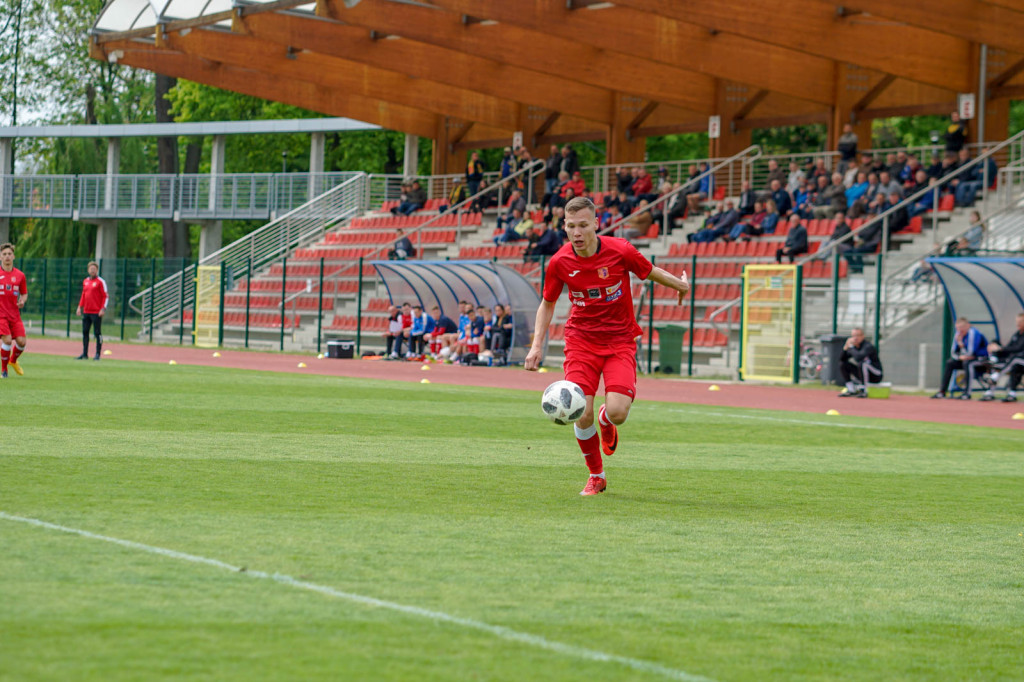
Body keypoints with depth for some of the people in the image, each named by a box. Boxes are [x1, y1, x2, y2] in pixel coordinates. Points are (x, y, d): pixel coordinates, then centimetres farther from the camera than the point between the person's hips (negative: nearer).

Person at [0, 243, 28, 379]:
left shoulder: (20, 275, 7)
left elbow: (24, 293, 17)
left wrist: (22, 301, -4)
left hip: (15, 315, 3)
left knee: (21, 341, -7)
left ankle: (13, 360, 27)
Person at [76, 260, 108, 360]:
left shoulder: (100, 281, -5)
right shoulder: (85, 281, 14)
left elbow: (105, 296, -7)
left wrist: (103, 308, -15)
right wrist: (80, 307, 14)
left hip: (96, 312, -7)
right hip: (86, 311, 7)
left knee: (97, 332, -4)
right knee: (85, 332, 7)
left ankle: (98, 354, 1)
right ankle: (84, 354, 13)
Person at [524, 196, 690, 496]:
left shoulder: (620, 251, -14)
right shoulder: (559, 263, -8)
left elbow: (650, 272, 8)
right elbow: (547, 304, 8)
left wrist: (679, 284, 4)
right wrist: (537, 345, 0)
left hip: (620, 342, -1)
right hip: (581, 341, 1)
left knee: (617, 412, -18)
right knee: (582, 415, -15)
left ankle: (606, 422, 23)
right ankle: (596, 476, 11)